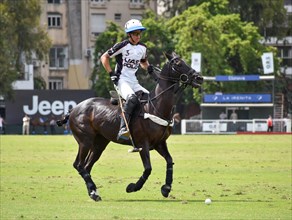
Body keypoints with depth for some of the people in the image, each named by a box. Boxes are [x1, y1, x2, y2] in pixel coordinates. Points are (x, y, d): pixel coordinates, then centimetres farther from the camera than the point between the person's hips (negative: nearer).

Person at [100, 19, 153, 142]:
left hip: (134, 83, 7)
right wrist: (111, 73, -9)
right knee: (132, 98, -35)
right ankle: (123, 129, -45)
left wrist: (148, 68, 10)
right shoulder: (122, 46, -6)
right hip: (121, 81, -7)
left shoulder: (142, 48, 13)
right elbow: (104, 57, -1)